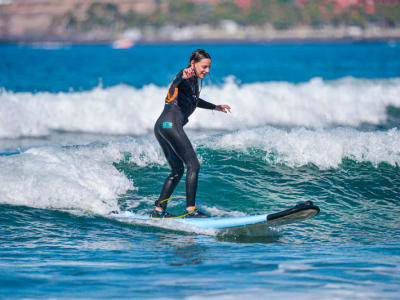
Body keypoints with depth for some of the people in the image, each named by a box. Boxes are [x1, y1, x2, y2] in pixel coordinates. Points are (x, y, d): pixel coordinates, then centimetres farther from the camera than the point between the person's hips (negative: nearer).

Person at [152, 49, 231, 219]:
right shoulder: (187, 77, -5)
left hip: (161, 127, 10)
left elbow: (194, 100, 45)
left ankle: (159, 210, 17)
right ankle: (190, 209, -16)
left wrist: (214, 107, 54)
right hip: (171, 124, -10)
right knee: (193, 165, -11)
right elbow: (178, 82, -32)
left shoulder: (193, 81, 25)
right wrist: (184, 76, -54)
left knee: (177, 171, 17)